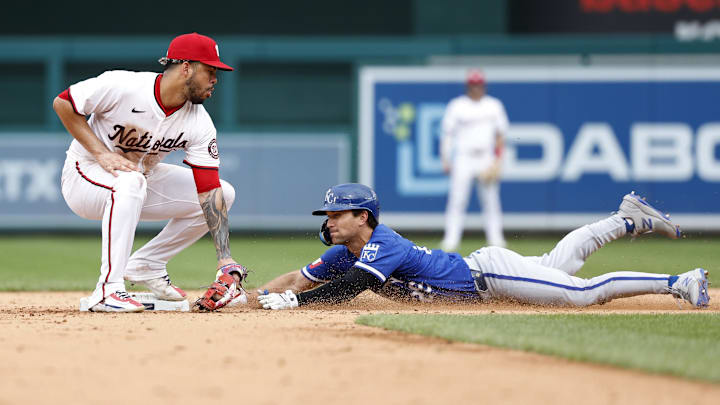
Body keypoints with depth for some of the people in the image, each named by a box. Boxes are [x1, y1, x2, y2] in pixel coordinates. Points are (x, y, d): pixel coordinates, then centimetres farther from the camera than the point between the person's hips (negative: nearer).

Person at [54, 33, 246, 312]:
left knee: (224, 194, -2)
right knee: (130, 182, -40)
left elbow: (209, 190, -16)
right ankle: (108, 289, -37)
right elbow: (63, 103, -17)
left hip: (143, 177, 6)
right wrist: (102, 153, -26)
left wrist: (225, 258, -24)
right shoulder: (121, 87, -27)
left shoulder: (200, 124, -13)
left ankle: (147, 264, 5)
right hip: (85, 174, -6)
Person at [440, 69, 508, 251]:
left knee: (491, 200, 1)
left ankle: (496, 239, 5)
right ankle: (451, 239, -8)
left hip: (487, 160, 2)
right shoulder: (457, 106, 4)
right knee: (457, 200, -8)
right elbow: (447, 134, 3)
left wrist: (497, 160, 1)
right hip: (463, 159, -2)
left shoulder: (494, 105, 11)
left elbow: (500, 134, 12)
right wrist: (445, 159, -5)